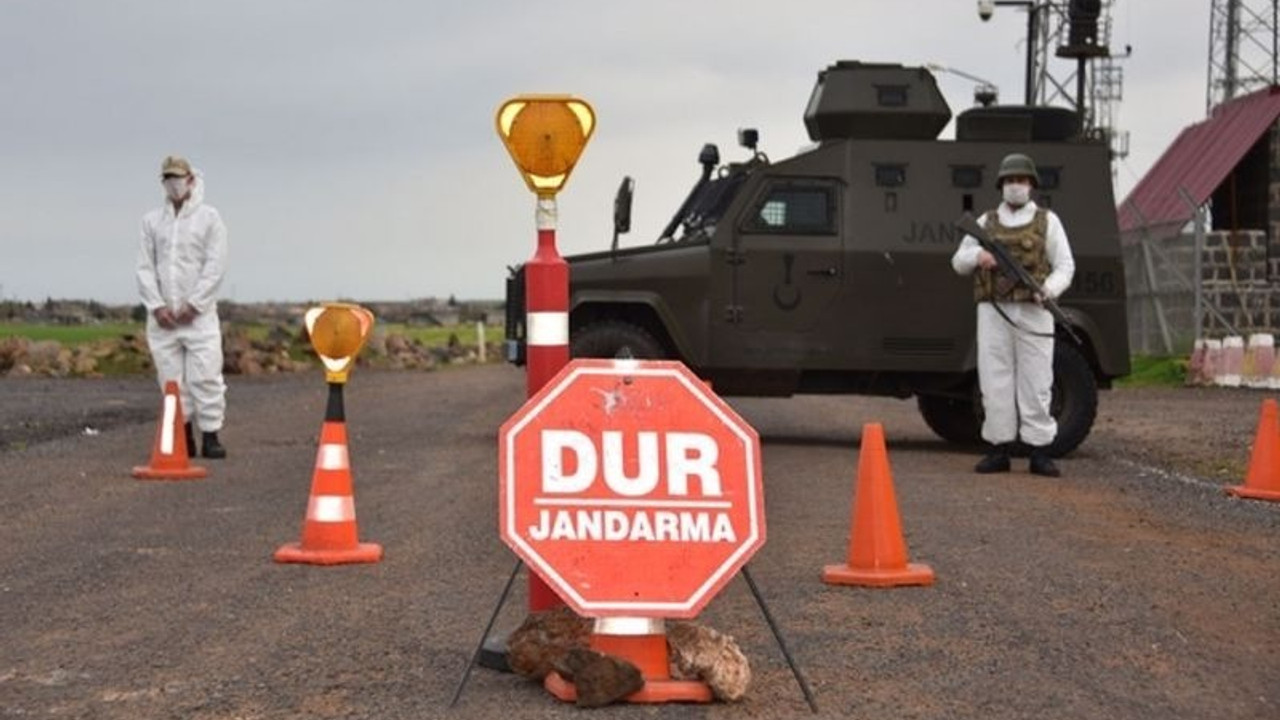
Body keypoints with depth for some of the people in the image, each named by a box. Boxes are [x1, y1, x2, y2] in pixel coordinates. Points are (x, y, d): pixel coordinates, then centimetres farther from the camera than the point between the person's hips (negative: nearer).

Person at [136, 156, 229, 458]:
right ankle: (182, 437, 8)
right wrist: (157, 306, -5)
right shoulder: (151, 221, 12)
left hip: (199, 314, -3)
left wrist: (193, 305, -10)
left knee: (205, 375, -9)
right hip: (162, 316, 3)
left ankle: (210, 436, -4)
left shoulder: (209, 217, 3)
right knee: (171, 378, 2)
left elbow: (215, 266, -3)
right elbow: (145, 267, 7)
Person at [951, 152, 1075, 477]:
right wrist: (977, 256, -8)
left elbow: (1065, 266, 4)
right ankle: (999, 449, 6)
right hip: (994, 312, 2)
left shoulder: (1048, 221, 9)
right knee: (995, 380, 0)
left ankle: (1040, 452, -1)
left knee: (1036, 381, -3)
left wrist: (1049, 289, -16)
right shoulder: (986, 222, 14)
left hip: (1034, 312, -2)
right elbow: (958, 262, 14)